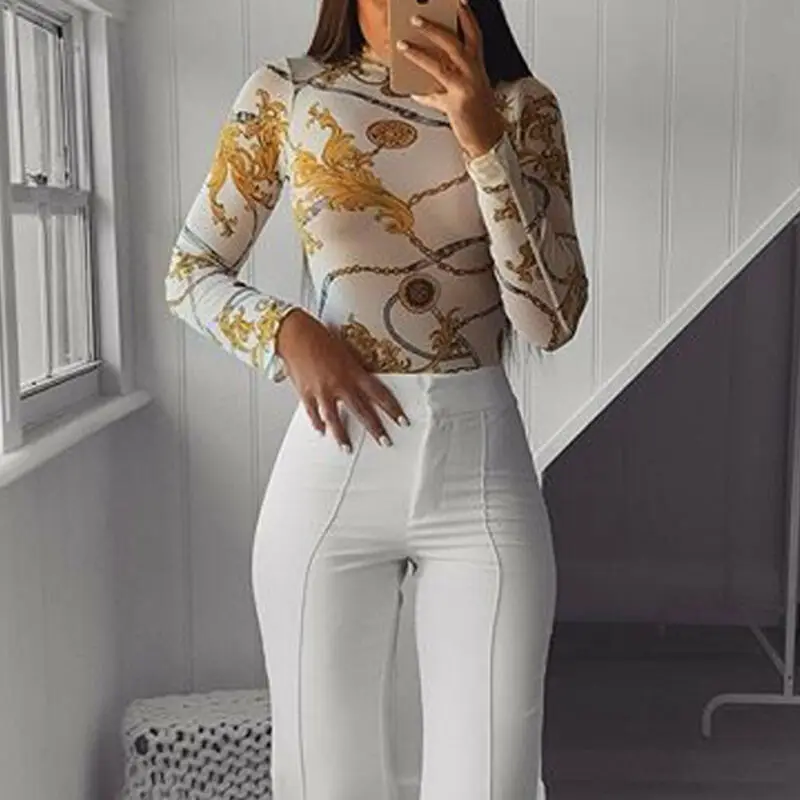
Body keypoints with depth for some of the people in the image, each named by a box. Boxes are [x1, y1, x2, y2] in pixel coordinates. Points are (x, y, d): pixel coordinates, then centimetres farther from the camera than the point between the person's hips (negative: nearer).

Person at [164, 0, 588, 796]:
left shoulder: (521, 107, 3)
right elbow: (189, 274, 7)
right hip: (330, 472, 0)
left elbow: (550, 321, -6)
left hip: (481, 469, 0)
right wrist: (288, 330, -12)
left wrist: (483, 140, -15)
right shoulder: (284, 94, 3)